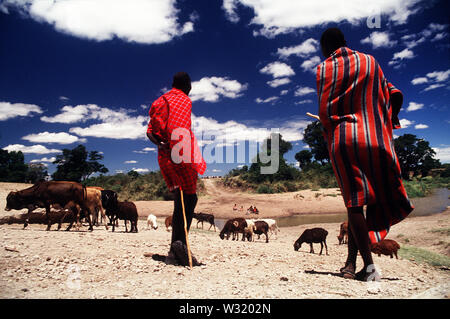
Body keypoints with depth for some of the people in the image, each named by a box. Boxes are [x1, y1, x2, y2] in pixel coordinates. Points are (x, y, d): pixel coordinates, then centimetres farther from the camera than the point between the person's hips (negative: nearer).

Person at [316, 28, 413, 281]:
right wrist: (389, 121, 30)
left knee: (354, 202, -2)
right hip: (376, 139, 4)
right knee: (371, 199, 10)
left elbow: (324, 111, -5)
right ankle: (352, 259, 12)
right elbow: (395, 95, 15)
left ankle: (368, 263, -6)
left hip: (343, 140, -3)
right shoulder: (370, 62, 15)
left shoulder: (324, 68, 3)